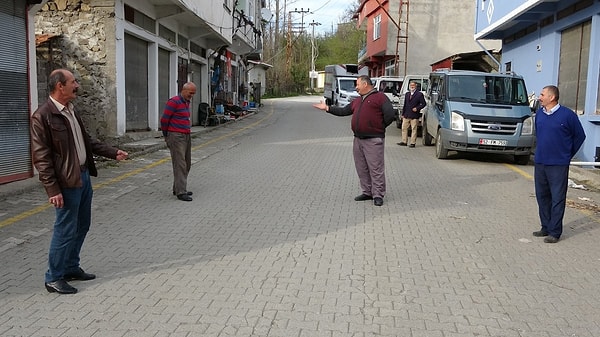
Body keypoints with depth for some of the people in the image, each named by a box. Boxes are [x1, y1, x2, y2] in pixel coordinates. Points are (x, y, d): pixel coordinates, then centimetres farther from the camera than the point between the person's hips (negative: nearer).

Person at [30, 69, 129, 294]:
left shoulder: (71, 110, 10)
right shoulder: (43, 116, -16)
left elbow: (86, 141, 20)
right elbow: (41, 157, -17)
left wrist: (113, 152, 13)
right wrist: (53, 190, -20)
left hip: (84, 176, 9)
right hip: (67, 182, -9)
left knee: (81, 226, 17)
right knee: (65, 230, 0)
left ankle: (71, 267, 32)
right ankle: (53, 278, 15)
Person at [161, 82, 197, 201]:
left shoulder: (186, 102, 16)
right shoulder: (174, 102, -11)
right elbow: (164, 119, -11)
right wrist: (166, 135, 1)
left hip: (187, 136, 9)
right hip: (176, 137, -9)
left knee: (187, 164, 12)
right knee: (180, 165, -10)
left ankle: (177, 189, 22)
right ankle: (180, 192, -9)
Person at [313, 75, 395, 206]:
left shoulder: (380, 97, -4)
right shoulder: (357, 101, 22)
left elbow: (390, 115, -12)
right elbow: (343, 111, 21)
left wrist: (379, 128, -3)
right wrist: (327, 108, 14)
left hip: (373, 140, -8)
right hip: (358, 139, 8)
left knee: (376, 168, -5)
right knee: (362, 168, 11)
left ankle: (378, 195, 1)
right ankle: (367, 192, 21)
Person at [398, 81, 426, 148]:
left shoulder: (419, 94, -2)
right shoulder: (407, 94, 16)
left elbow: (423, 104, -3)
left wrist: (417, 108, -16)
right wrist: (403, 114, 13)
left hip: (414, 115, -6)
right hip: (406, 115, 6)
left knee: (414, 129, -1)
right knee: (404, 128, 7)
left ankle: (413, 143, 3)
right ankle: (404, 142, 15)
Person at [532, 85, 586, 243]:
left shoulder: (567, 115, -9)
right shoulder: (539, 114, 6)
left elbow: (580, 136, 1)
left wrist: (567, 154, 7)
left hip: (558, 165, -6)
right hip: (540, 163, 6)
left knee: (557, 198, 0)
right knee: (542, 196, 11)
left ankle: (555, 232, 6)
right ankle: (546, 227, 24)